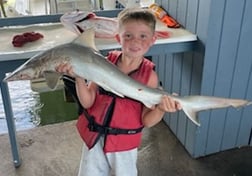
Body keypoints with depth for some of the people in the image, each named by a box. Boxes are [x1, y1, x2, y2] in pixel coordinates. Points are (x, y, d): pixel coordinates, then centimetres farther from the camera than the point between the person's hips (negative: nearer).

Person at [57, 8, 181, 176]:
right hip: (94, 136, 2)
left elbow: (146, 121, -13)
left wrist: (160, 109, -32)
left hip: (124, 142, -2)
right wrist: (79, 77, -25)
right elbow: (87, 102, -11)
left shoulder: (149, 75, -15)